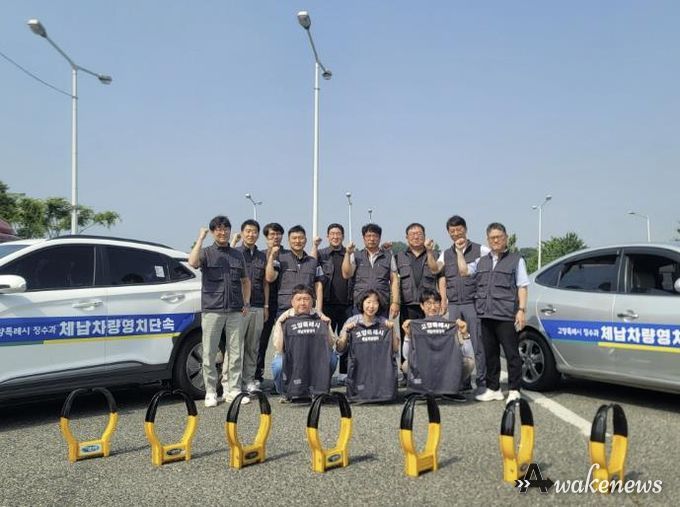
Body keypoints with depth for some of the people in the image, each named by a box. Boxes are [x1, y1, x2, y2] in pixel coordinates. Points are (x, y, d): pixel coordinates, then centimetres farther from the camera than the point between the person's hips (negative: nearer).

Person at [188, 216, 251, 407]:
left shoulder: (238, 255, 15)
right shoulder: (206, 252, 4)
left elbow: (245, 280, 22)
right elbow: (193, 262, -19)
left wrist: (246, 302, 11)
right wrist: (200, 239, -13)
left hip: (235, 311, 3)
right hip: (212, 310, -3)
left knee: (236, 352, 5)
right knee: (209, 353, 1)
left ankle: (233, 390, 14)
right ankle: (211, 392, 11)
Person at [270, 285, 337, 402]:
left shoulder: (319, 318, -4)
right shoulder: (284, 319, -9)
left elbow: (331, 345, -8)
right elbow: (279, 349, -17)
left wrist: (327, 326, -21)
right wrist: (280, 325, -25)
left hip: (315, 359, 2)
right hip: (289, 358, -1)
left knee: (331, 358, -27)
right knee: (279, 364, -34)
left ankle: (316, 390, -1)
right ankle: (285, 393, 0)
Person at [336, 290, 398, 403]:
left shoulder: (384, 323, 5)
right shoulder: (352, 322, 1)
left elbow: (395, 349, 5)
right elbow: (339, 349, 1)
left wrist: (392, 331, -5)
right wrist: (346, 332, -11)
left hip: (381, 371, 1)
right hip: (359, 368, -1)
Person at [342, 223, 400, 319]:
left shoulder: (388, 256, 13)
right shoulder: (356, 256, 13)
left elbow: (394, 281, 9)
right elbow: (346, 275, 1)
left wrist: (395, 302, 0)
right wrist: (348, 254, -6)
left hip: (382, 306, 0)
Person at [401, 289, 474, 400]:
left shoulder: (451, 326, -2)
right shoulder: (416, 327, -2)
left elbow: (469, 356, -9)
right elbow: (407, 355, -13)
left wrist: (464, 334, -20)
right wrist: (408, 335, -23)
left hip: (448, 372, 1)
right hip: (423, 372, 0)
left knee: (469, 362, -26)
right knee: (407, 365, -30)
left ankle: (450, 390, -1)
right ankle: (422, 390, -2)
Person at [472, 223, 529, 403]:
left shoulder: (516, 260, 7)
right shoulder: (482, 261, 20)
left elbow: (522, 287, 2)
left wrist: (521, 310, -7)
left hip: (507, 316, -4)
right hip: (486, 315, 5)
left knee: (512, 353, -2)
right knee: (490, 354, 10)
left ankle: (514, 391, 5)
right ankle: (493, 389, 19)